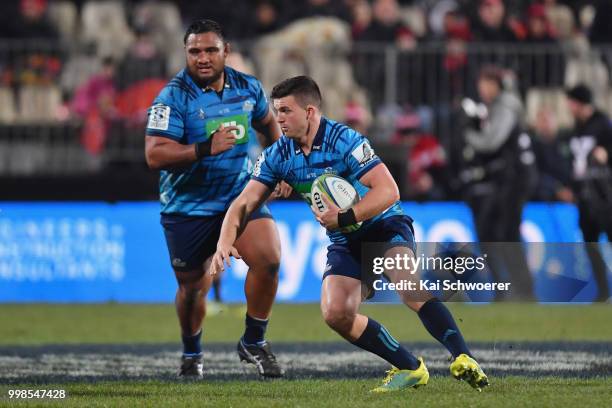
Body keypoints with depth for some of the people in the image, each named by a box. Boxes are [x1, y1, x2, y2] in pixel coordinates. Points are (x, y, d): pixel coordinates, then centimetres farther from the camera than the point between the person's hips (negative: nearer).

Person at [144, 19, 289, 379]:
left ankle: (253, 342, -1)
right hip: (188, 207, -2)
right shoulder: (174, 96, -14)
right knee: (193, 286, 7)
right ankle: (192, 355, 35)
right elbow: (155, 155, -23)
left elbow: (267, 122, 24)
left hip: (242, 196, 3)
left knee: (268, 258, -20)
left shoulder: (248, 88, 1)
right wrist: (206, 149, -32)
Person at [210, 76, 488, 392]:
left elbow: (388, 191, -26)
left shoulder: (344, 141, -21)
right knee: (336, 314, -16)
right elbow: (245, 203, -2)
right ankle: (410, 369, -3)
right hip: (345, 242, 6)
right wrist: (225, 243, -19)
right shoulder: (276, 156, -3)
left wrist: (345, 217, -33)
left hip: (384, 225, -6)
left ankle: (462, 359, -36)